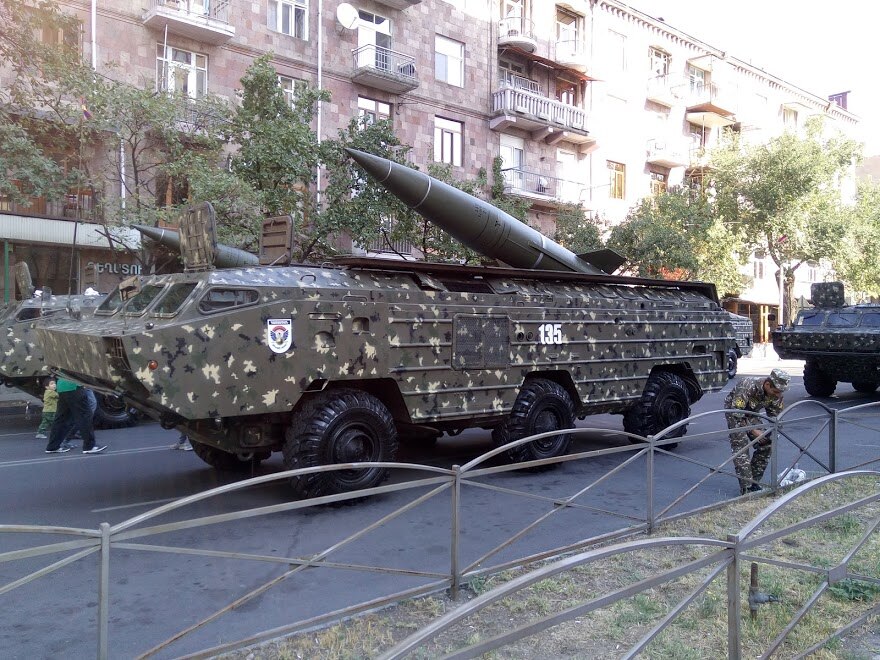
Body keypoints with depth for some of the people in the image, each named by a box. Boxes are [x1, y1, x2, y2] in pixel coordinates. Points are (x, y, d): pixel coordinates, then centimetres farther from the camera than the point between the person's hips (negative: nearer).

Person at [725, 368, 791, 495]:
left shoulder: (776, 392, -17)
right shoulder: (747, 387, -37)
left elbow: (775, 415, -1)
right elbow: (736, 415, -32)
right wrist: (754, 431, -27)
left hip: (752, 413, 6)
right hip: (734, 412, -6)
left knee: (766, 444, -3)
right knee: (741, 447, -19)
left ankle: (753, 483, 9)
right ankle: (746, 488, -18)